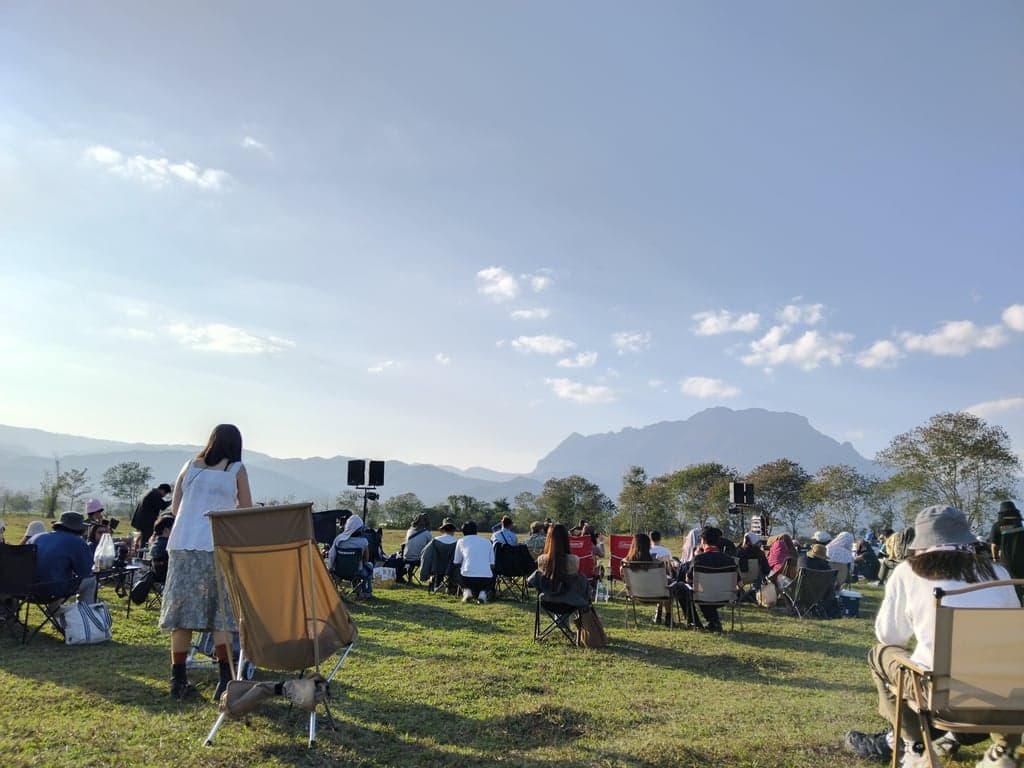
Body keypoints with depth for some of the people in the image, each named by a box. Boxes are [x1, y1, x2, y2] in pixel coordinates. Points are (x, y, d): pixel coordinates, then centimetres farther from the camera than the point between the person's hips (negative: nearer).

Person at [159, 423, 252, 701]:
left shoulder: (191, 465, 14)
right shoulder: (236, 469, 5)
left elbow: (174, 508, 16)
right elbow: (247, 512, 8)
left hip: (181, 545, 3)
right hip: (216, 546, -3)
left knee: (181, 612, 7)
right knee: (221, 614, 2)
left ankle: (178, 681, 10)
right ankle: (225, 680, -2)